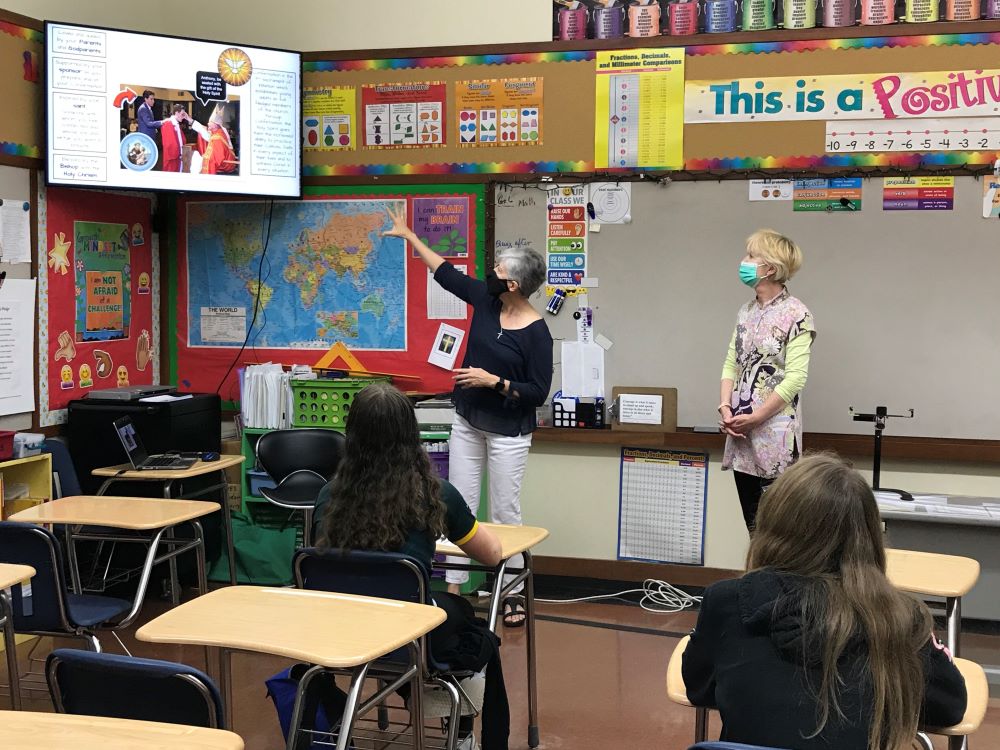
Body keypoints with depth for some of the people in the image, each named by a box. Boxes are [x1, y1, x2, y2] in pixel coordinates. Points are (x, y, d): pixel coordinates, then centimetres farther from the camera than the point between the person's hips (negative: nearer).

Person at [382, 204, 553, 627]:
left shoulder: (536, 332, -19)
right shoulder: (485, 300, -3)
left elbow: (538, 393, -17)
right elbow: (446, 272, 11)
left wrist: (493, 381, -24)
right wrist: (408, 235, 17)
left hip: (508, 432, -6)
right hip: (467, 423, 6)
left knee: (505, 514, 2)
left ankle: (513, 594, 15)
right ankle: (453, 588, 16)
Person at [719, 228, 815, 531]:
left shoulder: (796, 314, -9)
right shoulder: (746, 312, 13)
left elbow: (795, 378, -14)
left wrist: (755, 418, -14)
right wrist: (725, 408, -2)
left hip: (774, 432, -7)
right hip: (741, 434, 7)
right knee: (752, 522, 11)